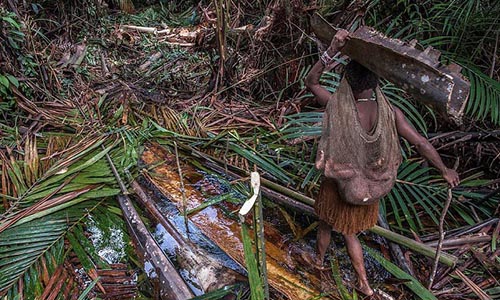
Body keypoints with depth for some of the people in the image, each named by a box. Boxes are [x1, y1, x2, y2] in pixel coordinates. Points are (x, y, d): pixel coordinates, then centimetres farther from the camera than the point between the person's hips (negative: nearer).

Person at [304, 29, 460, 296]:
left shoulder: (341, 109, -27)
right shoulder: (391, 113, -17)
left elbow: (310, 82, -19)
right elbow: (420, 143, -11)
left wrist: (332, 51, -29)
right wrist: (444, 170, 4)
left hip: (339, 186, -3)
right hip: (368, 189, 4)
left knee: (326, 224, 27)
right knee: (349, 232, 27)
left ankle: (319, 260, 55)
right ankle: (364, 284, 36)